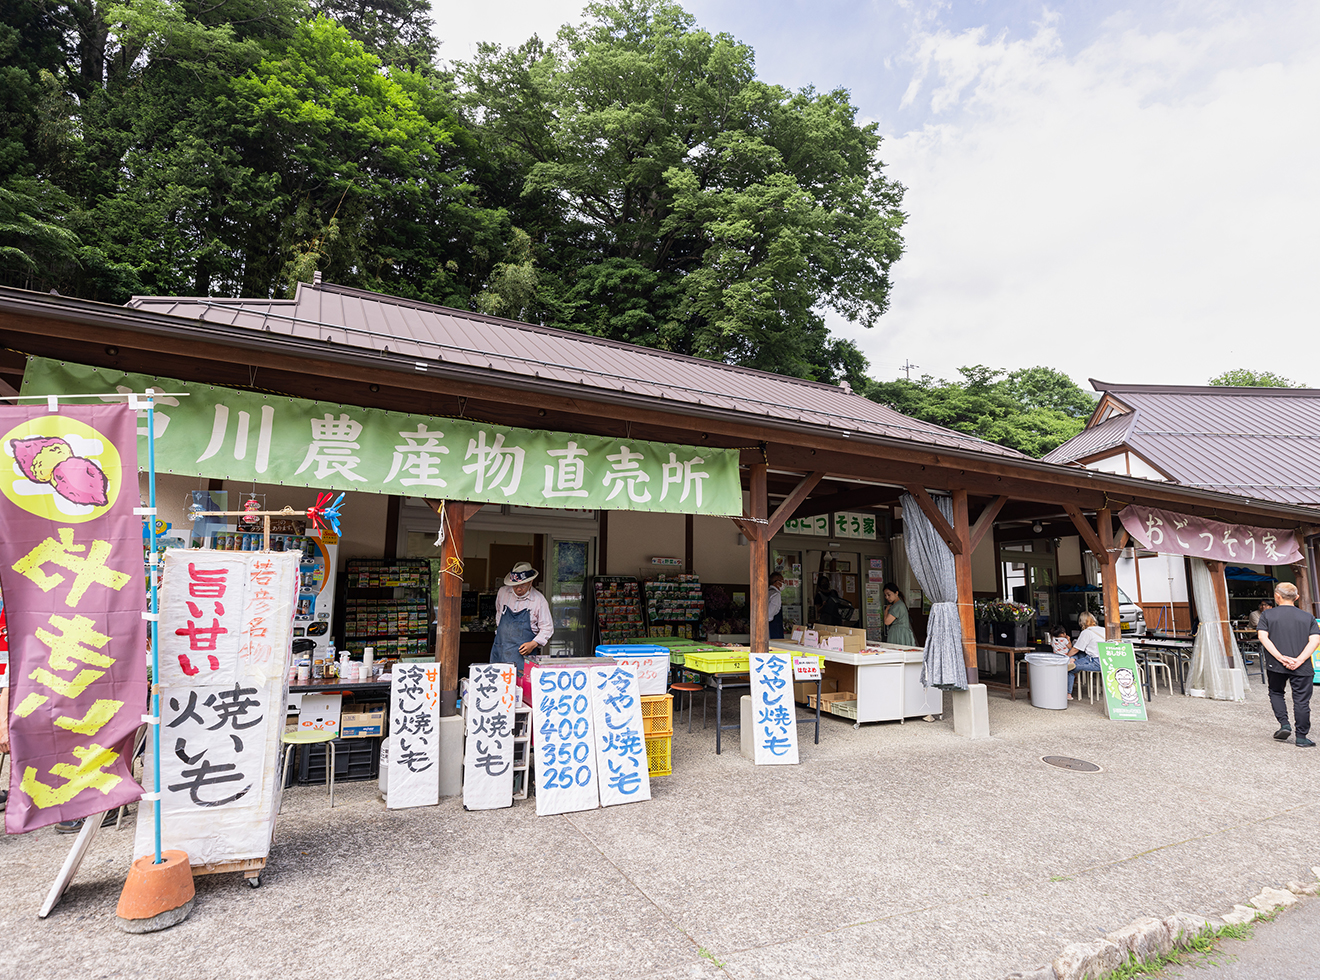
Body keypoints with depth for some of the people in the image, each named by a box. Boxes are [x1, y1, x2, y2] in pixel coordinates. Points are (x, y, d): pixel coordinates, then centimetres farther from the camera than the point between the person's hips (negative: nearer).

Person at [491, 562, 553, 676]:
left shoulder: (539, 600, -5)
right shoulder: (502, 592, 4)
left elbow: (547, 628, -1)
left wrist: (533, 644, -13)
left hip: (523, 654, -3)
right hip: (500, 651, 4)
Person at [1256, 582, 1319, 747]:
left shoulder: (1267, 615, 1)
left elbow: (1262, 636, -11)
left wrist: (1281, 657, -13)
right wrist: (1299, 660, -13)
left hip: (1275, 665, -1)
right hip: (1302, 667, 1)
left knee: (1276, 692, 20)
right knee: (1301, 700, 7)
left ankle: (1284, 724, 6)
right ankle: (1302, 737, 10)